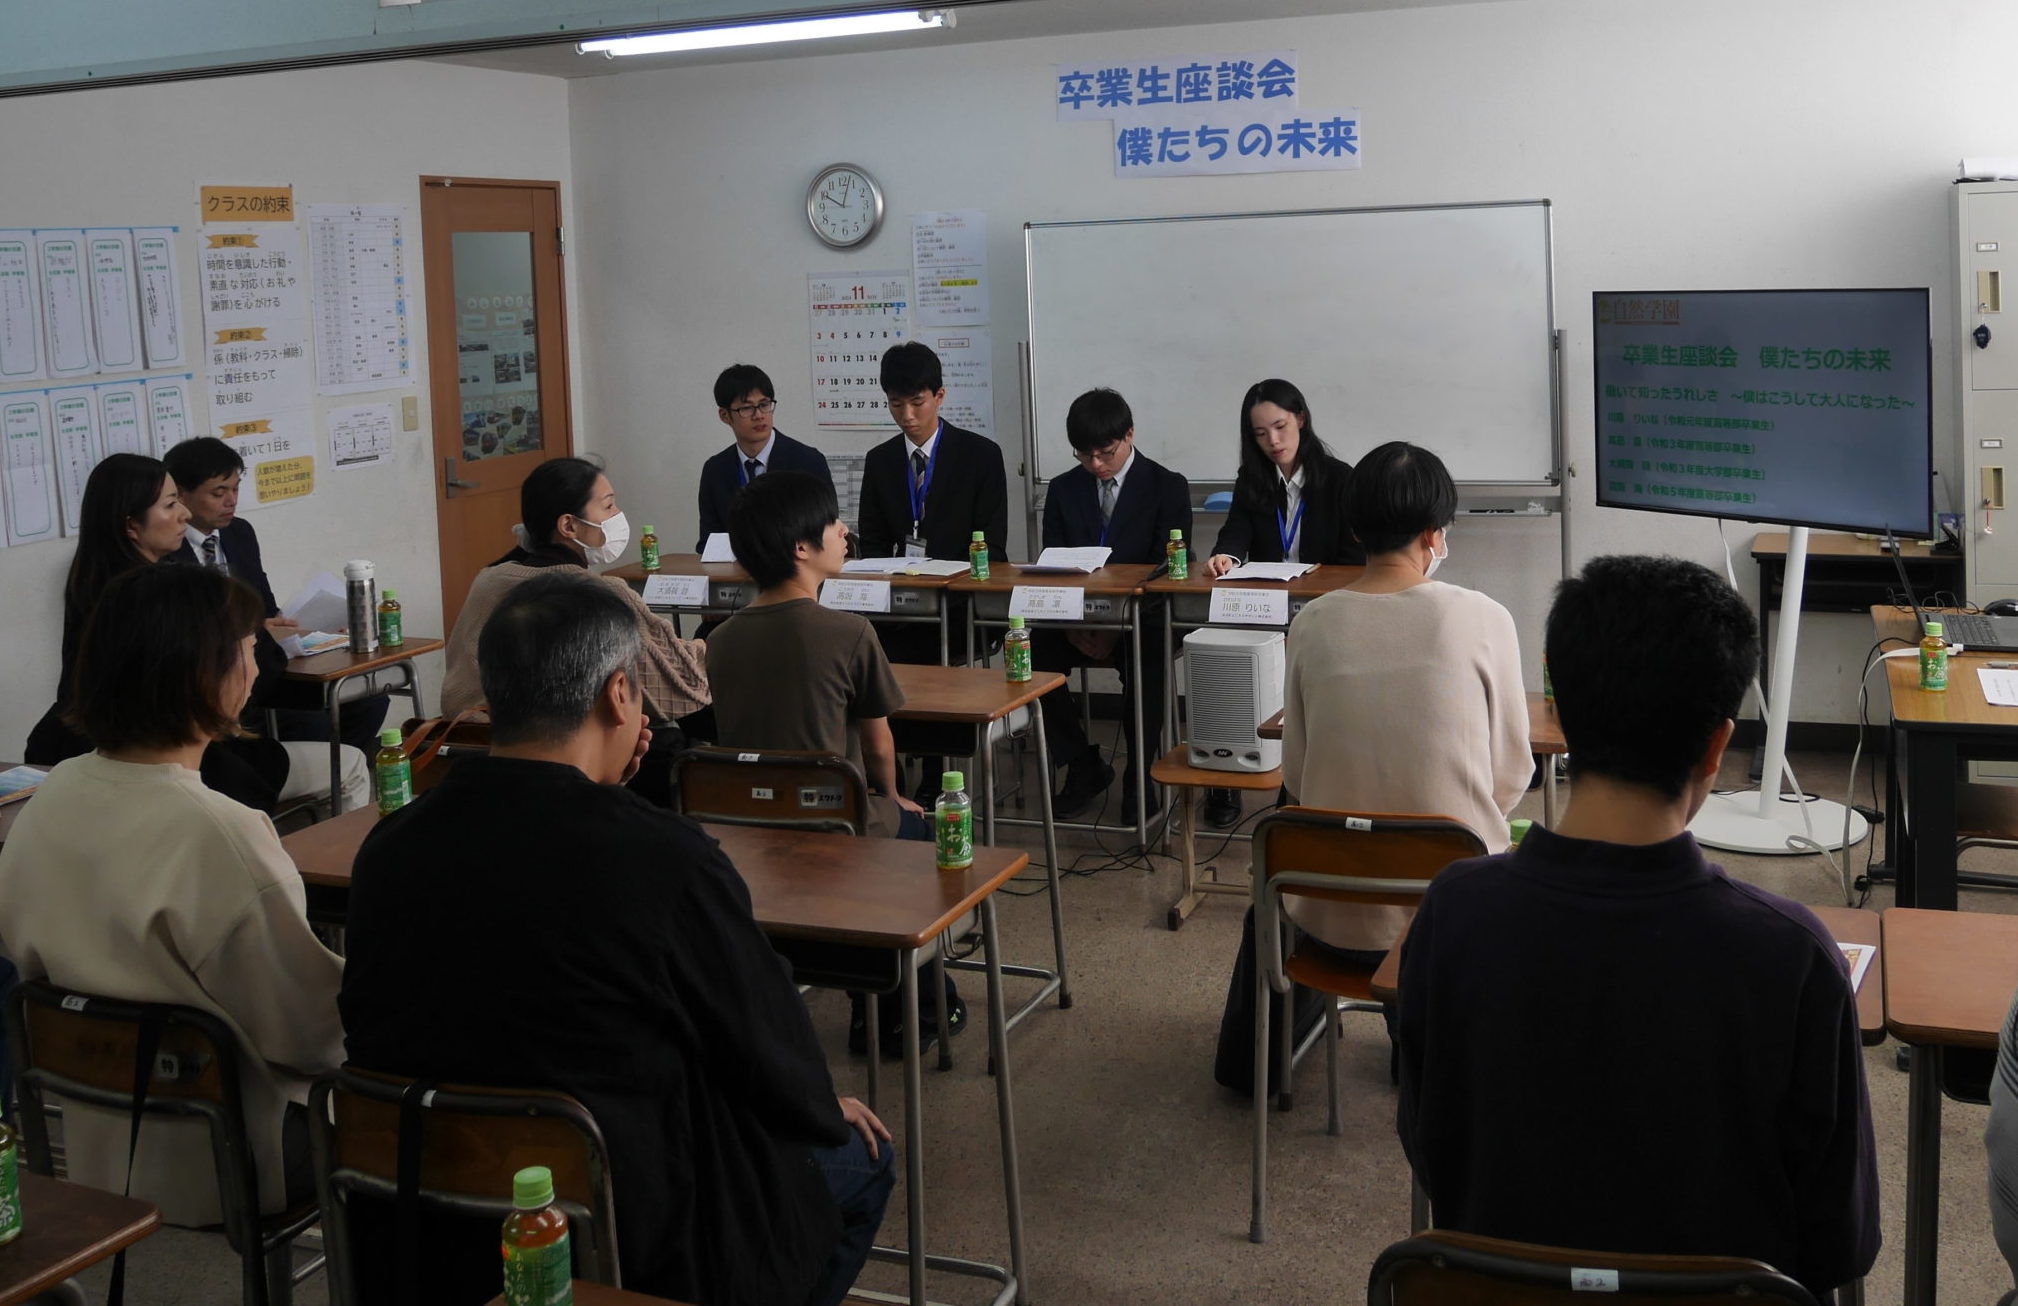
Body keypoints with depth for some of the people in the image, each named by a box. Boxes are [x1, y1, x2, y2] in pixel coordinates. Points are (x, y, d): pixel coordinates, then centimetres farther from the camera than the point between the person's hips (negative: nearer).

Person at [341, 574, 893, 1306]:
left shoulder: (389, 846, -8)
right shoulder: (668, 860, -24)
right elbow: (766, 1037, -10)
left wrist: (600, 792, 8)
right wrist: (825, 1111, 11)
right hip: (632, 1246, -6)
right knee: (859, 1158, 20)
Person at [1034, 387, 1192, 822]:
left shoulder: (1168, 487, 1)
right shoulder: (1063, 490, 12)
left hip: (1143, 621, -3)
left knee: (1146, 662, -36)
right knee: (1034, 655, -25)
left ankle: (1139, 777, -16)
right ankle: (1084, 766, -6)